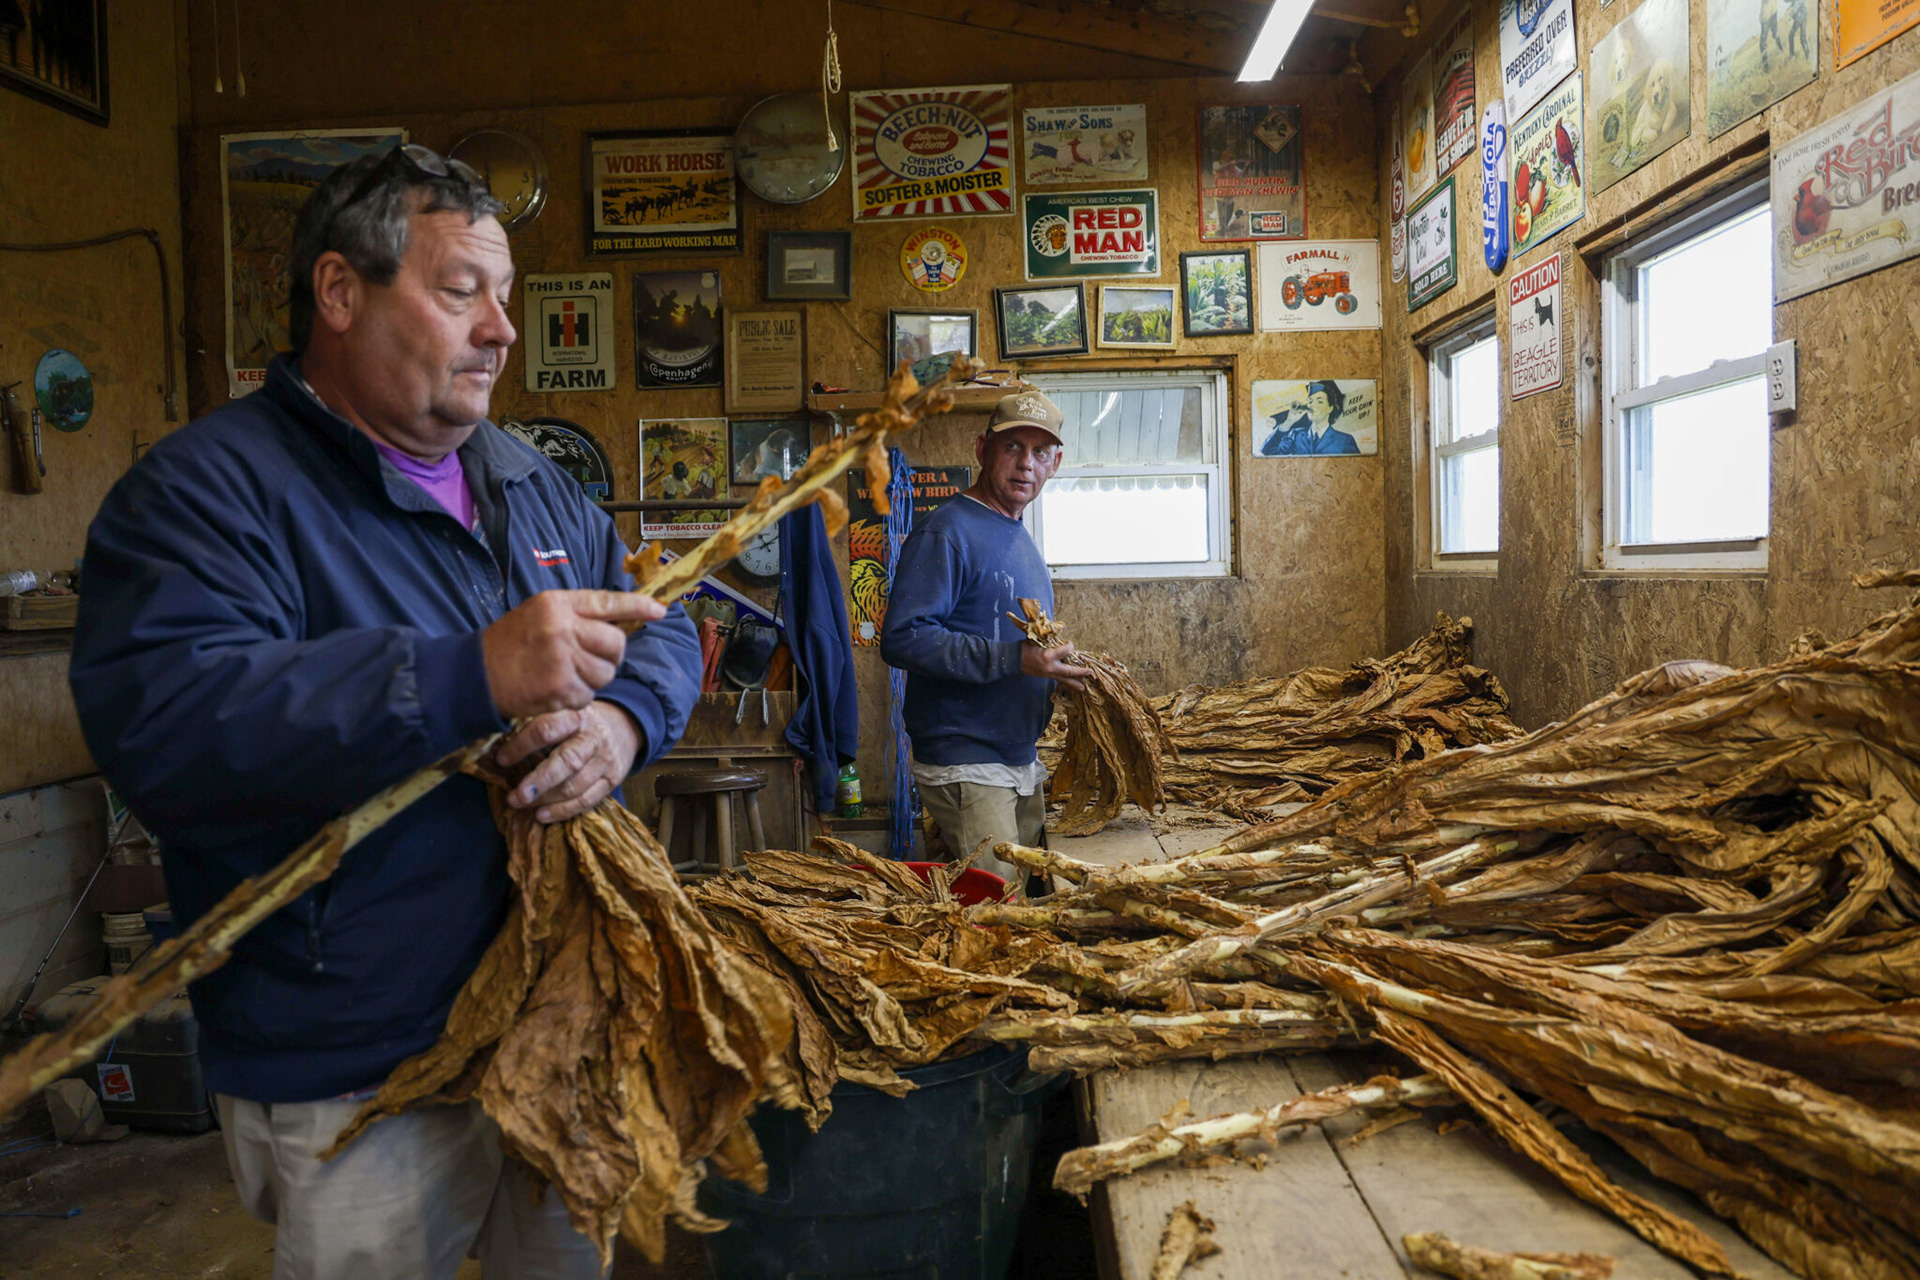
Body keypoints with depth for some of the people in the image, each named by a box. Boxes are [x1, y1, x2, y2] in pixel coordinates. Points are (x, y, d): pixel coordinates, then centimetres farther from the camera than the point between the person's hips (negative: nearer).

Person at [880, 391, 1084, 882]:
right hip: (965, 764, -9)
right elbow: (902, 638, -24)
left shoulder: (1020, 540, 16)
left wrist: (1060, 669, 8)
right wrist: (1013, 659, -27)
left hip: (1021, 762, 9)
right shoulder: (946, 534, -14)